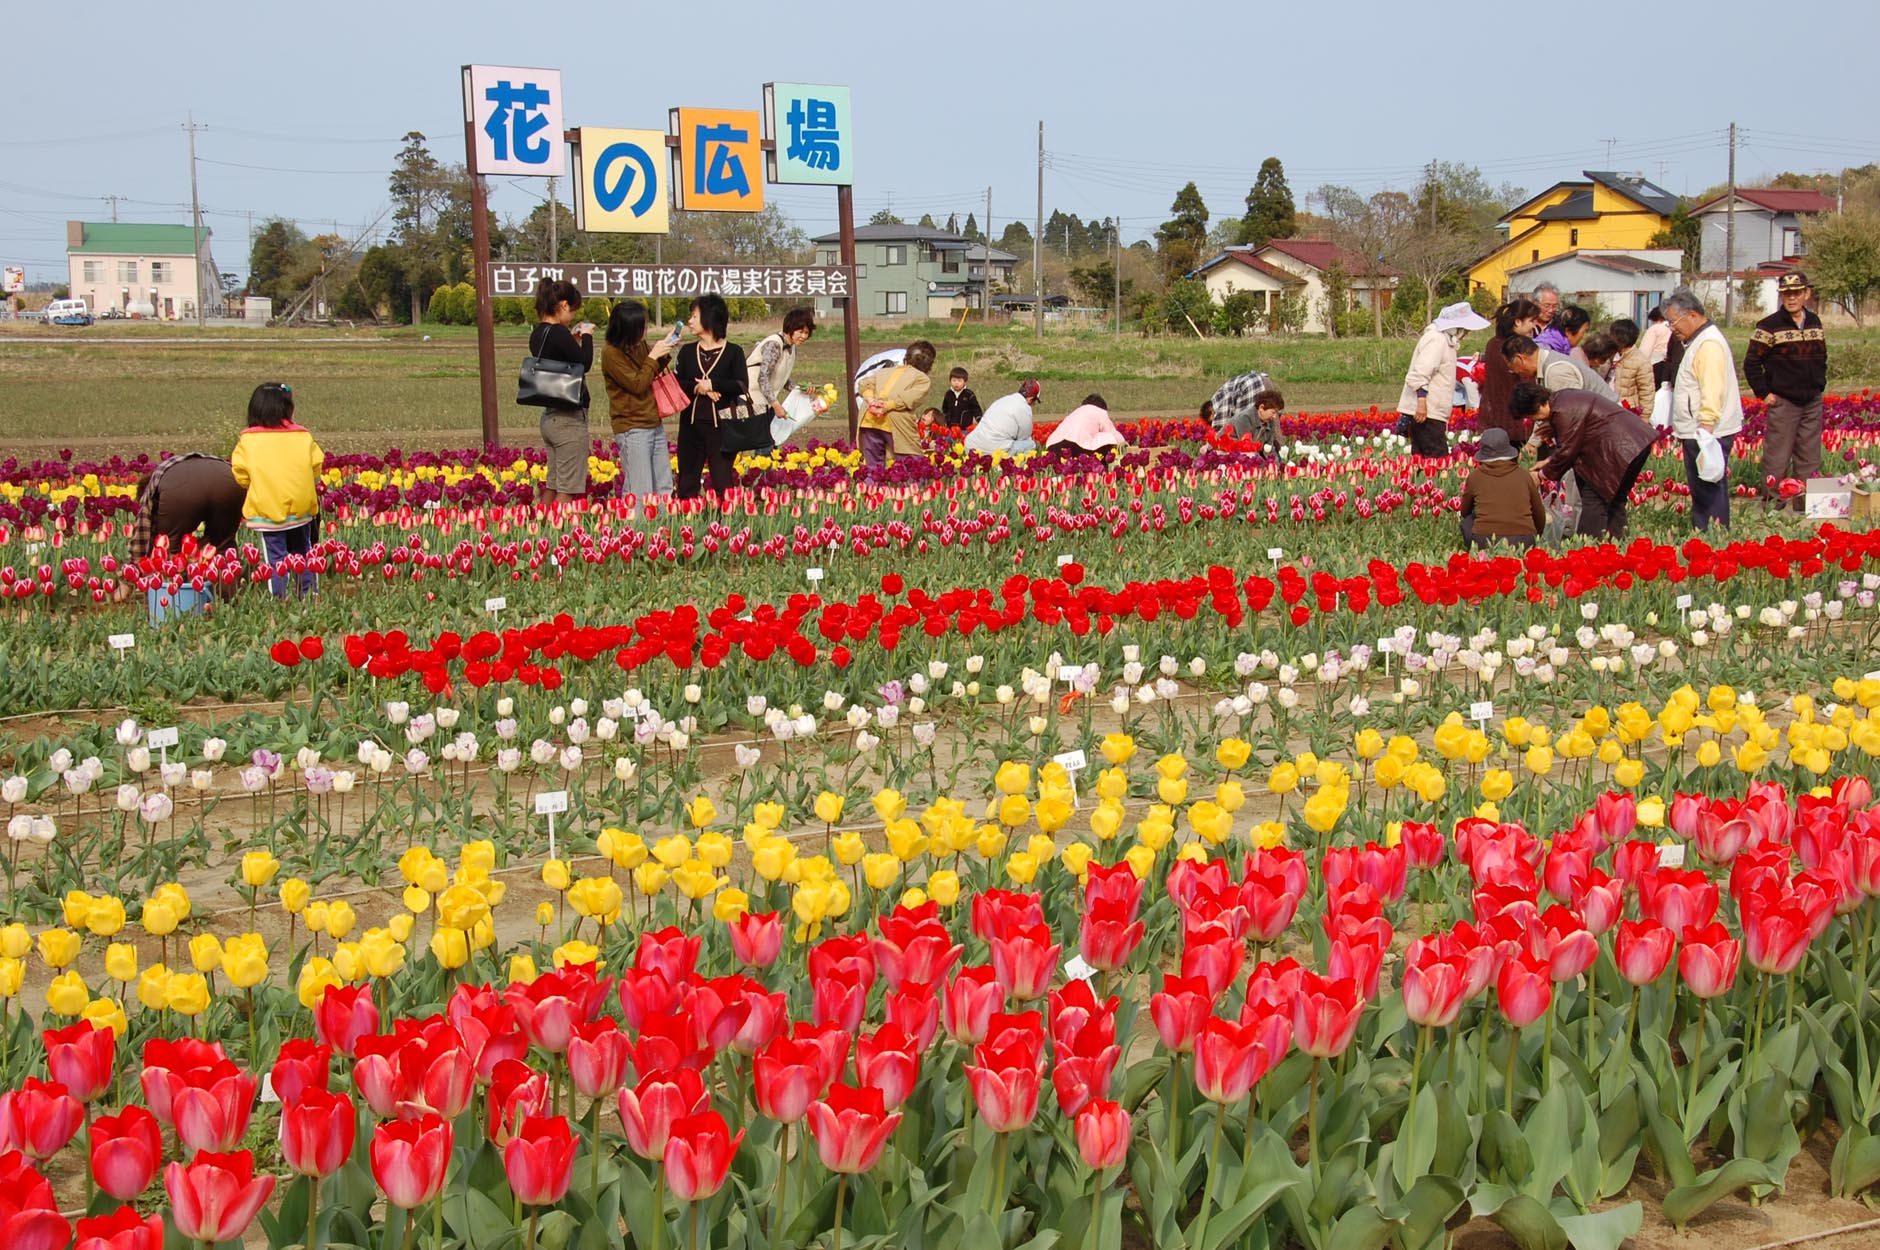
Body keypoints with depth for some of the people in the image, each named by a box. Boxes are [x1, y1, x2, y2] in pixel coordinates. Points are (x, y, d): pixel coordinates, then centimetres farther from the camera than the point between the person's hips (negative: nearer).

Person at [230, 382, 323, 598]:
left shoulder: (247, 441, -4)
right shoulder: (303, 437, 0)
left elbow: (241, 476, -5)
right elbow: (316, 468, 4)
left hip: (266, 510, -2)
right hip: (301, 508, 2)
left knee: (275, 556, 2)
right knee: (302, 553, 17)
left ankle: (278, 598, 0)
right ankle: (309, 594, 21)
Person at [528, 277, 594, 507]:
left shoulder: (537, 334, 9)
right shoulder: (558, 333, -17)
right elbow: (585, 363, -16)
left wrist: (573, 339, 13)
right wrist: (587, 337, -2)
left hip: (549, 417, 9)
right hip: (569, 418, -9)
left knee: (552, 486, 15)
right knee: (568, 490, -5)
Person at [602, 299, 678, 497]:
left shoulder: (640, 346, 6)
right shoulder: (611, 354, -14)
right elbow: (637, 385, -16)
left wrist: (664, 353, 7)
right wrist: (653, 356, -12)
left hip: (655, 424, 8)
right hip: (632, 428, -8)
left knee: (664, 490, 9)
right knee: (641, 495, -9)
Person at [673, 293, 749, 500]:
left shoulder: (733, 352, 0)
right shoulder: (687, 351, 9)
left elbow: (742, 385, -9)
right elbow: (675, 383, 1)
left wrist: (712, 384, -15)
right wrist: (696, 387, -15)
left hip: (722, 423, -3)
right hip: (691, 422, 3)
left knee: (723, 482, -1)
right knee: (687, 481, 6)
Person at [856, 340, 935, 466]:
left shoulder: (886, 371, 28)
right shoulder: (924, 379, 14)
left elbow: (865, 383, 13)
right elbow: (911, 397, -5)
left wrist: (871, 400, -3)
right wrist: (887, 406, -11)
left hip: (869, 419, 4)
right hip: (895, 423, -4)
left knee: (872, 467, 8)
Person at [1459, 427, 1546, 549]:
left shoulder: (1475, 477, 8)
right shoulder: (1524, 476, 11)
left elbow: (1464, 512, 25)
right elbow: (1540, 518, 22)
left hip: (1485, 541, -2)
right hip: (1524, 541, 2)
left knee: (1467, 522, 27)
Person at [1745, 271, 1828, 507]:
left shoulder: (1815, 323, 10)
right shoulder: (1770, 326, -8)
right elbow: (1751, 363, -7)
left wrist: (1819, 385, 11)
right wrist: (1764, 393, -8)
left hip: (1813, 403, 5)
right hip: (1783, 403, -5)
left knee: (1810, 460, 9)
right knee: (1777, 460, -5)